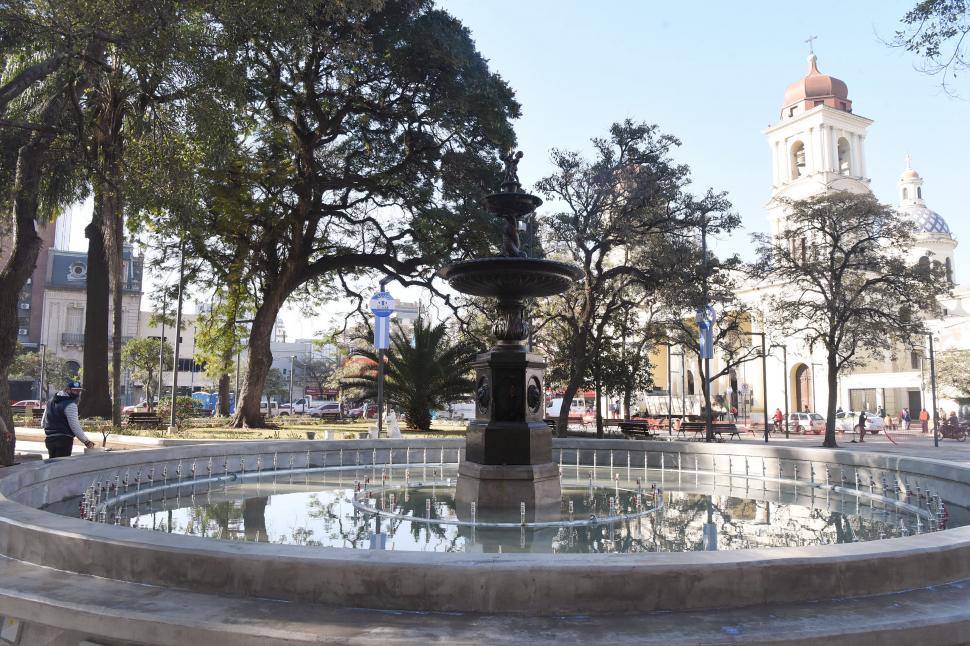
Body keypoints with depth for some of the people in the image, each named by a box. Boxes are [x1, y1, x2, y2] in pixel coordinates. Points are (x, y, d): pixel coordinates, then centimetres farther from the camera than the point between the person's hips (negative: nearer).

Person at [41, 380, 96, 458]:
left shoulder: (51, 401, 16)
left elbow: (43, 424, 20)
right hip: (64, 440, -9)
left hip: (49, 439, 9)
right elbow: (74, 426, -19)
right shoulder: (70, 405, -13)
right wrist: (86, 441, -19)